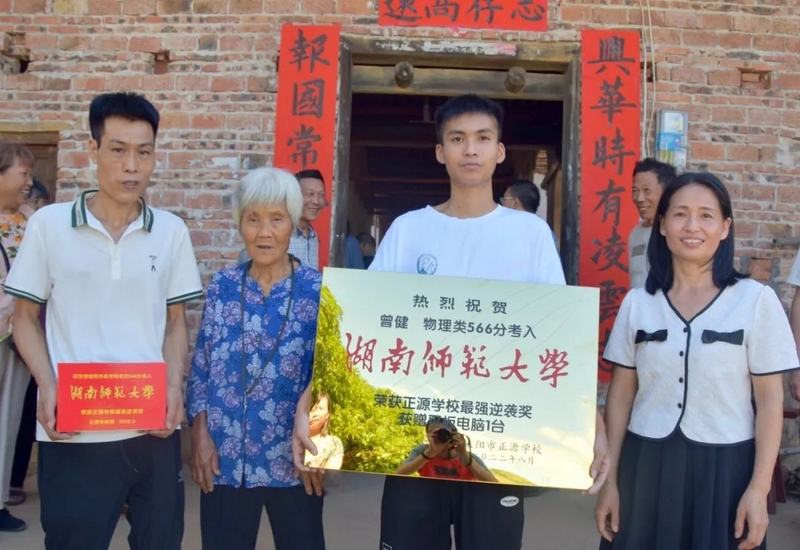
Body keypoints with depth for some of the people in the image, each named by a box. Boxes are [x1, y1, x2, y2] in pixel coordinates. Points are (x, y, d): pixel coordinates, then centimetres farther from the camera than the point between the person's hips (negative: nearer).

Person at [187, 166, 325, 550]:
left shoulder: (319, 291, -5)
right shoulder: (222, 287, 3)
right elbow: (200, 368, 6)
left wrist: (314, 444, -12)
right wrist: (200, 435, -2)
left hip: (294, 460, -2)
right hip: (226, 460, 2)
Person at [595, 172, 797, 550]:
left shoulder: (756, 300, -5)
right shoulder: (637, 302, 1)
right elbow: (621, 394, 5)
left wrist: (758, 489, -8)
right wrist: (609, 479, 3)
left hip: (724, 468, -2)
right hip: (646, 466, 2)